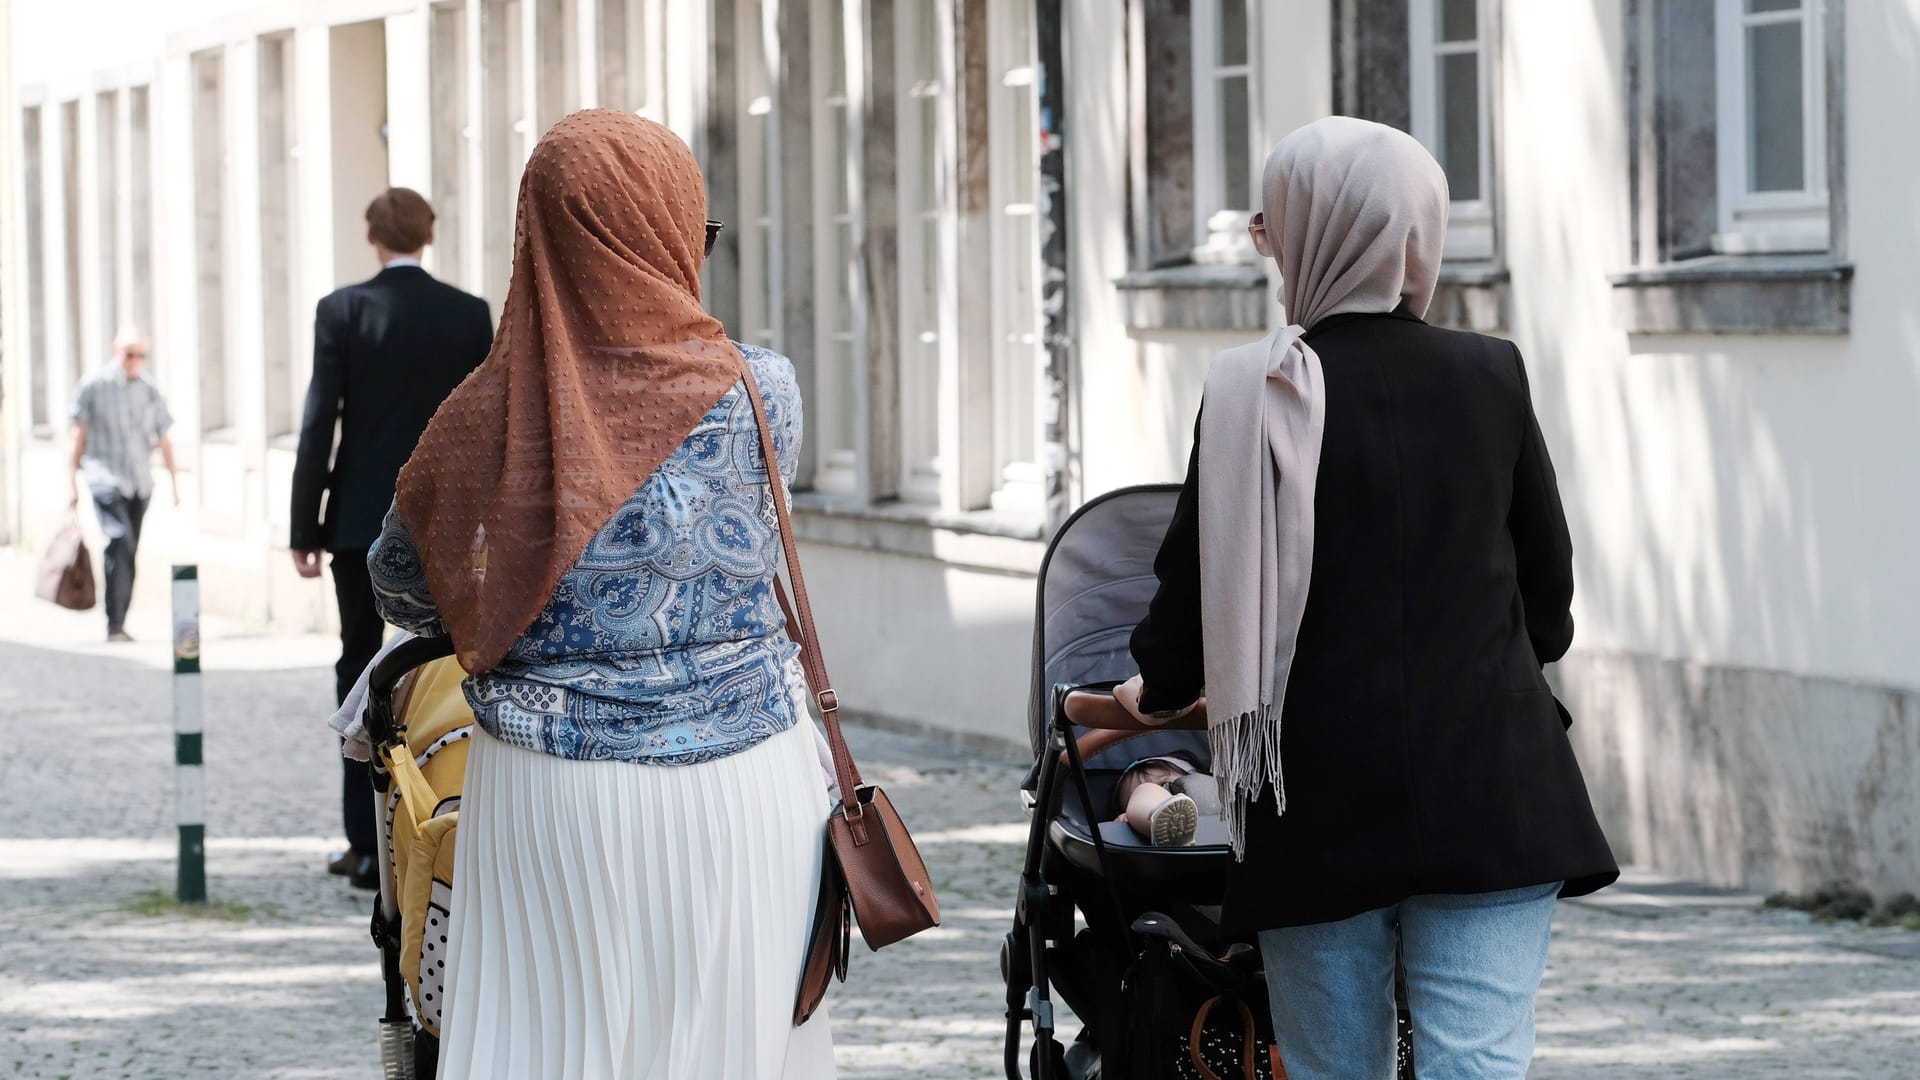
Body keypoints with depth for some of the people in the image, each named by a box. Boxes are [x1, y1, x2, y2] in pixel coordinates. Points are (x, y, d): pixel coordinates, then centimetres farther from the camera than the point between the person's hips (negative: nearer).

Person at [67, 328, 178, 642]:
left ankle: (118, 624, 15)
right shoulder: (94, 386, -3)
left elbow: (164, 439, 12)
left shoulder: (150, 391, 7)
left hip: (140, 483, 4)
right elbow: (80, 435, 2)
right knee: (121, 544, -19)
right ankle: (115, 625, -22)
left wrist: (175, 480, 9)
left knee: (128, 554, 7)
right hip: (106, 479, -4)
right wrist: (72, 479, 2)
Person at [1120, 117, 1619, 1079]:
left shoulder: (1252, 395, -5)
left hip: (1325, 810, -1)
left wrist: (1155, 688, 23)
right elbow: (1548, 578, 12)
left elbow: (1197, 584, 1)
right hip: (1490, 800, 1)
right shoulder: (1490, 377, 2)